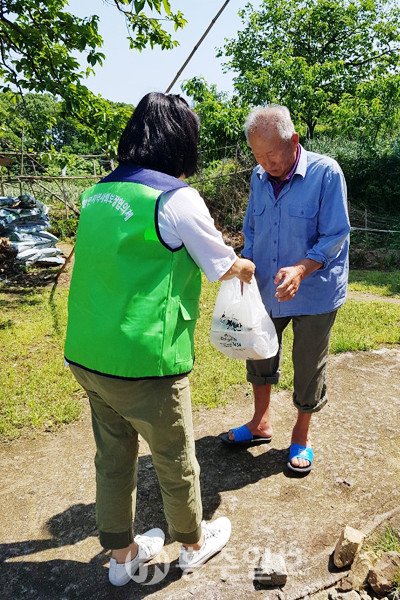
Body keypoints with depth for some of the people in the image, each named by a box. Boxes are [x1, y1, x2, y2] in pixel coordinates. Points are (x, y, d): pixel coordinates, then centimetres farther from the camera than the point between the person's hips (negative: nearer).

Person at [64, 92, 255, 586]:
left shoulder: (98, 193, 7)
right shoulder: (176, 197, -15)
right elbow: (221, 265, -2)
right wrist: (245, 267, 22)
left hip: (87, 356, 7)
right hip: (144, 364, -7)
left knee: (113, 457, 22)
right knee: (175, 463, 17)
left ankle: (121, 554, 44)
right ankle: (193, 543, 43)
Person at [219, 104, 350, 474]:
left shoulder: (325, 173, -15)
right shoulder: (259, 177, 1)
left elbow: (335, 236, -17)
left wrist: (301, 269, -32)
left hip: (314, 292, -5)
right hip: (267, 290, 5)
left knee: (308, 368, 8)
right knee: (259, 354, 16)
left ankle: (301, 436, 33)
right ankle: (260, 424, 39)